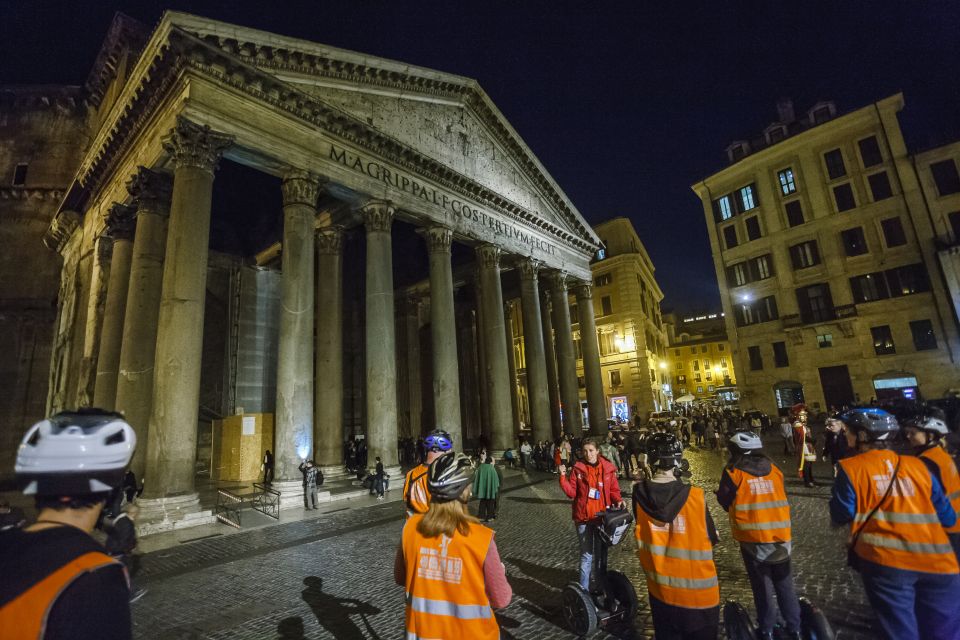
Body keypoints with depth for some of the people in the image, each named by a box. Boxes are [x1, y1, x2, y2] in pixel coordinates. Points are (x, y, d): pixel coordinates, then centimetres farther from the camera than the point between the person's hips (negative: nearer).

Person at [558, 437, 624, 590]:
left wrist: (618, 501, -17)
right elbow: (571, 492, -6)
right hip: (583, 517, -2)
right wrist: (563, 477, -18)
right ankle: (584, 589, 17)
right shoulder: (578, 469, -7)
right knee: (586, 555, 3)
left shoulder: (608, 468, -5)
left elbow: (614, 490, 2)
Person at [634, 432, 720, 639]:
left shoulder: (639, 494, -15)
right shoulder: (694, 496, -22)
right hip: (697, 590, -2)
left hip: (659, 587, 3)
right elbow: (711, 540, -8)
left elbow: (641, 528, -1)